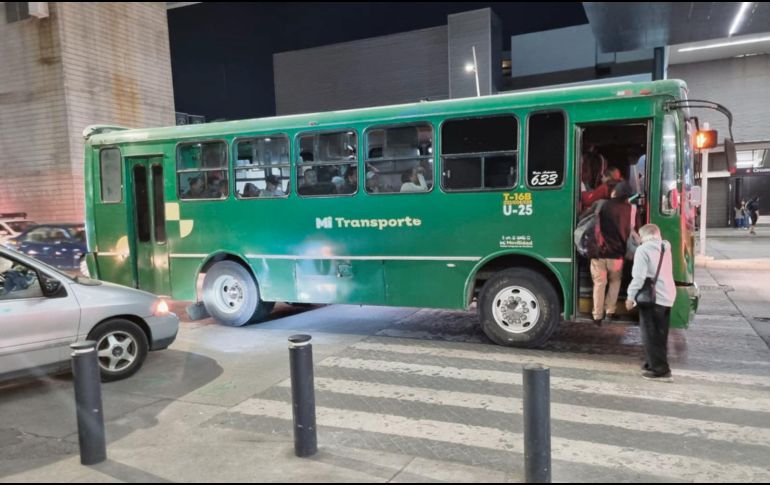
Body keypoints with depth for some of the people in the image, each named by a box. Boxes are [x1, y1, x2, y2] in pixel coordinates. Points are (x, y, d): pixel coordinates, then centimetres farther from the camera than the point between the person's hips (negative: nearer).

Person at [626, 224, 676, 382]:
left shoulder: (643, 249, -10)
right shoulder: (665, 248, 13)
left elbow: (639, 276, -17)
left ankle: (660, 370, 1)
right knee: (660, 335, 16)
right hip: (668, 297, 8)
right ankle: (653, 364, 25)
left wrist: (631, 296, -11)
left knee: (650, 336, 0)